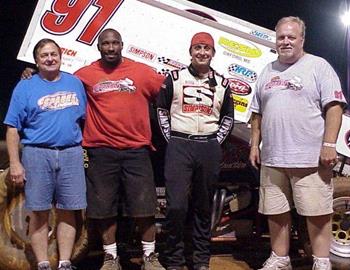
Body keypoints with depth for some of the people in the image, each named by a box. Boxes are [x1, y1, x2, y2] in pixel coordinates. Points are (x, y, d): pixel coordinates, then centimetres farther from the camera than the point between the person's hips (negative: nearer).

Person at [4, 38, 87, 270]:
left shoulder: (75, 83, 12)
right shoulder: (25, 87, 3)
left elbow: (84, 118, 19)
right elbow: (13, 129, 0)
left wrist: (86, 148, 11)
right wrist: (15, 164, -8)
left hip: (72, 154, 2)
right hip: (37, 154, -2)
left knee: (67, 211, 4)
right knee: (39, 212, 1)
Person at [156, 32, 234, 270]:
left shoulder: (222, 84, 11)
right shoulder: (175, 78, 5)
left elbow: (228, 117, 19)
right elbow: (162, 110, 11)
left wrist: (216, 142, 7)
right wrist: (171, 139, 3)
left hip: (210, 148, 2)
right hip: (179, 146, -2)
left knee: (204, 206, 8)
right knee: (176, 205, -10)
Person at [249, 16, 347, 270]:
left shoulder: (318, 66, 0)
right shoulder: (267, 71, 17)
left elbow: (334, 106, -8)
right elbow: (257, 114, 21)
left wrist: (329, 144, -16)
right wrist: (255, 145, 14)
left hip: (310, 158, -6)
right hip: (272, 158, 6)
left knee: (317, 212, -2)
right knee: (275, 212, 12)